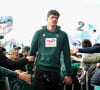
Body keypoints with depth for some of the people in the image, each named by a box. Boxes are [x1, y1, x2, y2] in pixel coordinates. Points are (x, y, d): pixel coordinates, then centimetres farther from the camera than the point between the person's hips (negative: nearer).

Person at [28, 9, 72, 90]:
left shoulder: (63, 35, 5)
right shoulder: (39, 33, 5)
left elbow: (67, 55, 6)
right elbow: (32, 52, 6)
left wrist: (68, 74, 2)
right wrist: (29, 71, 2)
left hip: (55, 71, 1)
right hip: (40, 70, -1)